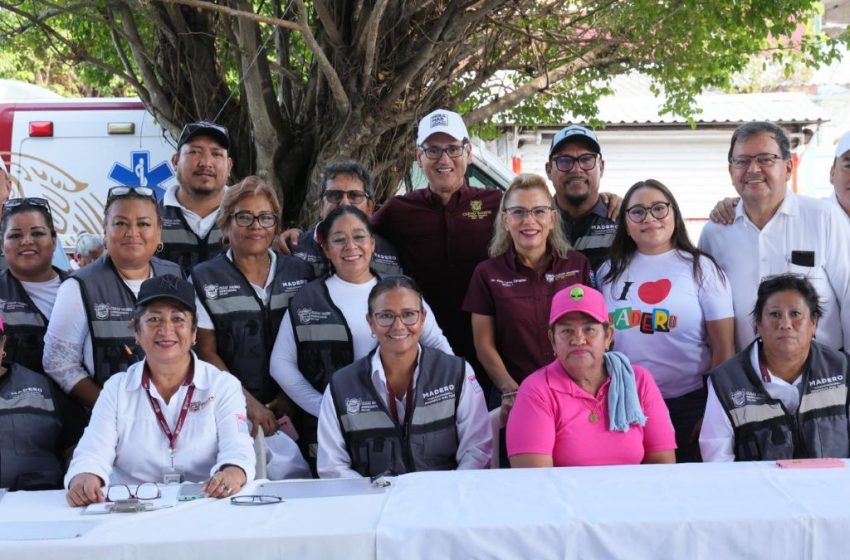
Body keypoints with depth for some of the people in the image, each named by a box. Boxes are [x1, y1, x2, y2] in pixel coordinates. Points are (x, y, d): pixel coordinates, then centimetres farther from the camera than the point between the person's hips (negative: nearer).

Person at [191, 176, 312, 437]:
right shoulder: (203, 279, 2)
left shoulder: (300, 273, 8)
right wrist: (250, 403, -10)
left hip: (289, 408, 2)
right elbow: (207, 352, -1)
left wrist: (289, 397, -3)